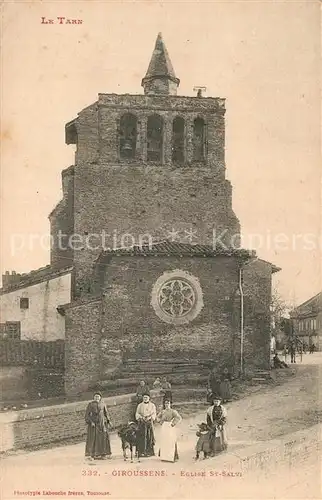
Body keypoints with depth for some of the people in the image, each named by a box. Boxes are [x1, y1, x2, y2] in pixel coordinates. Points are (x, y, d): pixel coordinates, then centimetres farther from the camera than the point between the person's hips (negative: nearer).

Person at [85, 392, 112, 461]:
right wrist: (90, 422, -14)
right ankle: (91, 455, -3)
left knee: (103, 437, 0)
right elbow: (87, 414, -4)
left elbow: (106, 413, 15)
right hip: (93, 422, -3)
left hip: (102, 422, 3)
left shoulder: (103, 404, 7)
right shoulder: (90, 404, -2)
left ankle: (102, 454, 7)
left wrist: (109, 421, 9)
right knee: (92, 438, -5)